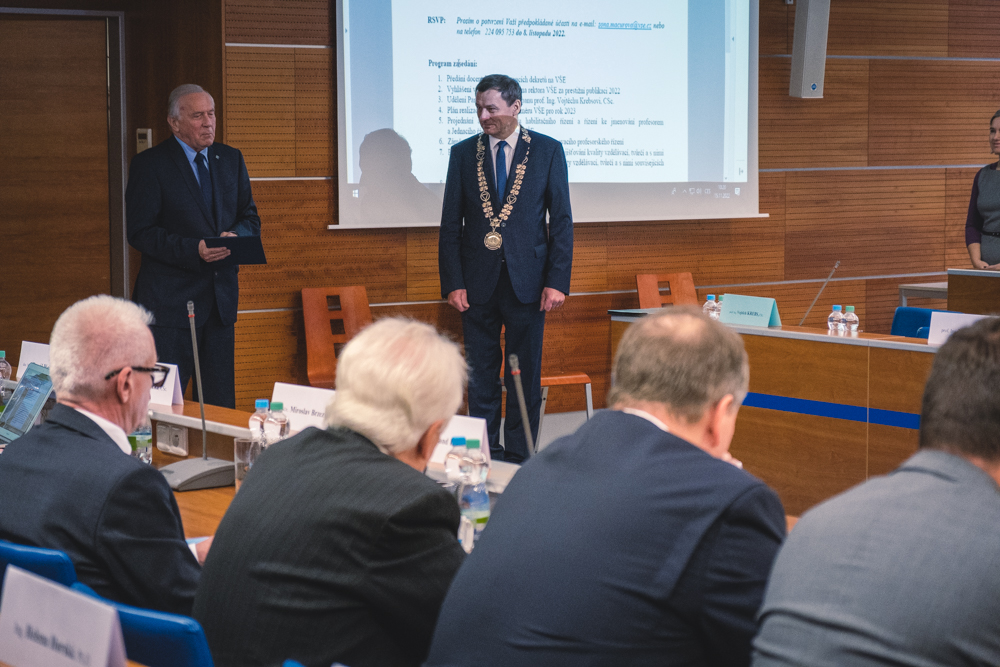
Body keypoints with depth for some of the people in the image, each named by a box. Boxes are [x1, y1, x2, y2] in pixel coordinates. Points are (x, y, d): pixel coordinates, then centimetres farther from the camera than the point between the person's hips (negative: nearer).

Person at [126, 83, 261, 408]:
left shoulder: (231, 159, 12)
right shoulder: (149, 165, -5)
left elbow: (250, 217, 16)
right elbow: (140, 232, -9)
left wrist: (236, 235, -8)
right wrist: (193, 250, -21)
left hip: (222, 295, 5)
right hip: (170, 300, -5)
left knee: (220, 403, 8)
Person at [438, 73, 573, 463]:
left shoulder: (547, 151, 2)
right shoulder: (463, 153, 5)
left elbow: (562, 221, 1)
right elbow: (450, 225, 6)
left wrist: (557, 281, -7)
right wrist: (453, 283, -3)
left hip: (526, 281, -1)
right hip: (478, 283, 1)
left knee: (525, 377, 4)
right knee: (480, 377, 5)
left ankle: (518, 460, 12)